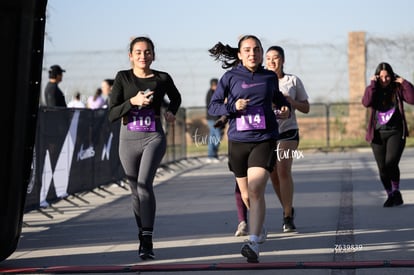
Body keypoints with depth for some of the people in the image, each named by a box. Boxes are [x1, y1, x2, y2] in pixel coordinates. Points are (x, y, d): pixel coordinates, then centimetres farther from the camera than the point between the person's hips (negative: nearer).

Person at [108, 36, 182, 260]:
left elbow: (176, 97, 25)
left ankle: (147, 241, -22)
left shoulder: (162, 79, 2)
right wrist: (132, 102, -19)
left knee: (144, 183, -22)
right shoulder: (123, 78, 0)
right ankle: (142, 236, 27)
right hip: (129, 140, 2)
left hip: (154, 138, -2)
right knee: (136, 191, 9)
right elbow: (111, 115, -6)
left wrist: (171, 112, 6)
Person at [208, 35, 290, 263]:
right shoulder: (230, 77, 1)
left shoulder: (270, 77, 7)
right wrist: (233, 107, -17)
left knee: (256, 190, -19)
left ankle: (253, 243, -22)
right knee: (246, 195, 14)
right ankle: (259, 228, 43)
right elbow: (213, 107, 0)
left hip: (264, 140, -1)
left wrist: (285, 107, 5)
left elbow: (277, 97, 27)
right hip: (238, 141, 1)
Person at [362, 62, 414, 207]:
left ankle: (396, 191, 0)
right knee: (382, 168, 3)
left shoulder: (398, 89, 2)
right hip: (378, 134, 2)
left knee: (391, 163, -20)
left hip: (396, 133, -2)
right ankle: (390, 195, 20)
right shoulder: (373, 90, 4)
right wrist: (372, 85, -16)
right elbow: (366, 102, -17)